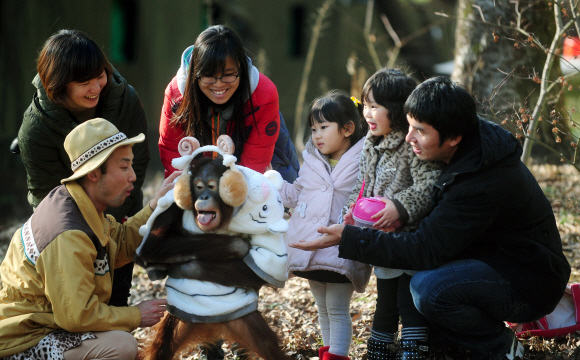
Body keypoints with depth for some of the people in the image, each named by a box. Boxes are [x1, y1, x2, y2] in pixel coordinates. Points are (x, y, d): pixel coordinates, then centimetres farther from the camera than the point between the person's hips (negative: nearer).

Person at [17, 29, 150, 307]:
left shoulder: (125, 99, -16)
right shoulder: (36, 127, -24)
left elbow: (135, 166, -7)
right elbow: (48, 192, -15)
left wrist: (111, 219, -12)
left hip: (119, 218, 3)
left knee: (116, 301, 9)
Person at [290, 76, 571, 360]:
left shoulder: (483, 186, -32)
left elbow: (427, 250, -29)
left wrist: (347, 238, -29)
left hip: (532, 283, -10)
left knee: (428, 288, -31)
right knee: (400, 271, 2)